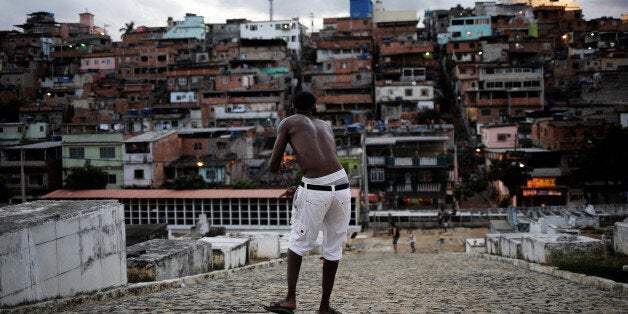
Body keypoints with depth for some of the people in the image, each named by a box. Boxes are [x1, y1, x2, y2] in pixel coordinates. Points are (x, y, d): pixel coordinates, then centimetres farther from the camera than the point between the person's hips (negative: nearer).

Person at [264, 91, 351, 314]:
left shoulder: (288, 123, 11)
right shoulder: (326, 126, 24)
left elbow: (273, 166, 9)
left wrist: (278, 168, 34)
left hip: (314, 191, -4)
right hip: (341, 185, 4)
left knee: (298, 243, 15)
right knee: (333, 248, 15)